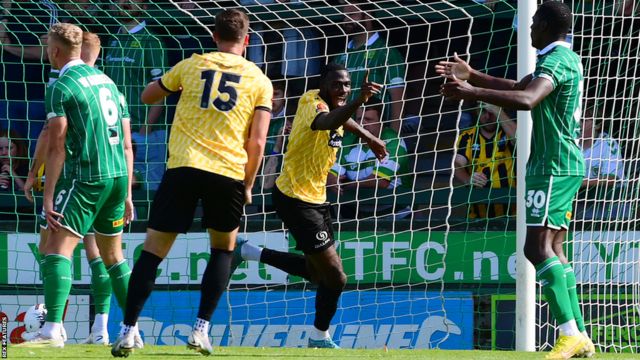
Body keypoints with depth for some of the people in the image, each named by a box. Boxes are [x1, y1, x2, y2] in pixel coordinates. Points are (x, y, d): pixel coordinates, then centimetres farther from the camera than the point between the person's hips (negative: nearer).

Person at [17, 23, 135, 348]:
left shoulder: (60, 87, -5)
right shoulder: (108, 82, 17)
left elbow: (56, 146, -12)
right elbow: (127, 144, 18)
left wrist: (48, 195, -11)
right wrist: (127, 193, 23)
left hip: (85, 178, -7)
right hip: (118, 176, 7)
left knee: (58, 249, -12)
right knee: (113, 255, 20)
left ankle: (53, 328, -28)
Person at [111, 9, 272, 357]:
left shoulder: (191, 65, 11)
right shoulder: (259, 81, 8)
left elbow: (147, 96, 25)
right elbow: (257, 142, 2)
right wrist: (247, 186, 13)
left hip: (183, 167, 0)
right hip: (229, 172, 0)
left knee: (154, 249, 5)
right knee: (223, 248, 21)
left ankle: (128, 329, -5)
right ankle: (201, 329, 9)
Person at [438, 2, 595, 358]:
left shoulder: (556, 60, -15)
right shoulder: (567, 59, 18)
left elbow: (527, 99, -33)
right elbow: (518, 87, 30)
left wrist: (471, 93, -34)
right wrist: (472, 75, 24)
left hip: (554, 165, -10)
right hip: (566, 164, 10)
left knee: (538, 247, -16)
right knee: (554, 249, 9)